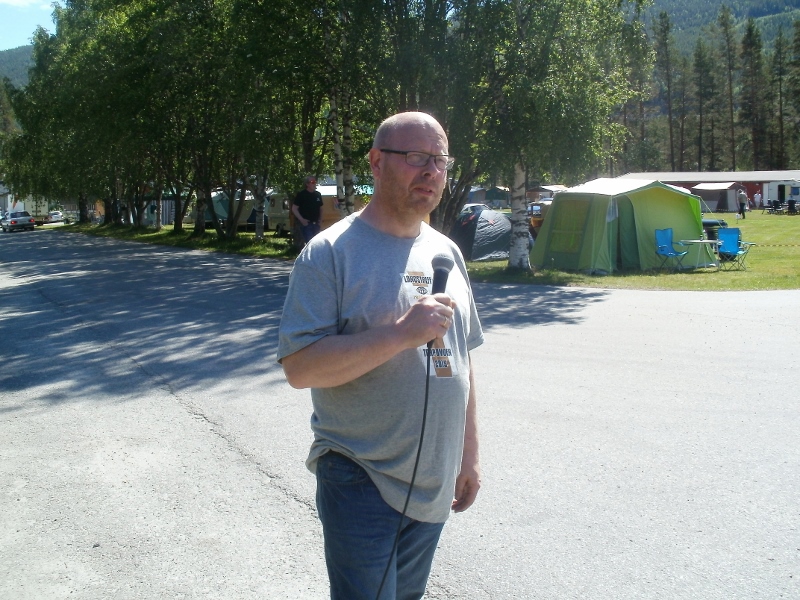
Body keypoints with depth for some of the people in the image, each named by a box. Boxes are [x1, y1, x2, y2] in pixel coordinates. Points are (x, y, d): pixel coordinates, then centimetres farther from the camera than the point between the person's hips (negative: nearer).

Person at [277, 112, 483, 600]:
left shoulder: (446, 252, 8)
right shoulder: (332, 252, -12)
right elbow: (299, 367, -20)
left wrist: (469, 453, 15)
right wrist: (401, 334, -27)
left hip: (433, 486, 6)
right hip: (362, 482, -6)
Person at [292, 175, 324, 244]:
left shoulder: (318, 194, 11)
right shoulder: (301, 194, -6)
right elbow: (294, 208, -6)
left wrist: (320, 218, 6)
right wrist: (301, 219, -14)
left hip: (316, 224, 6)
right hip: (306, 224, -6)